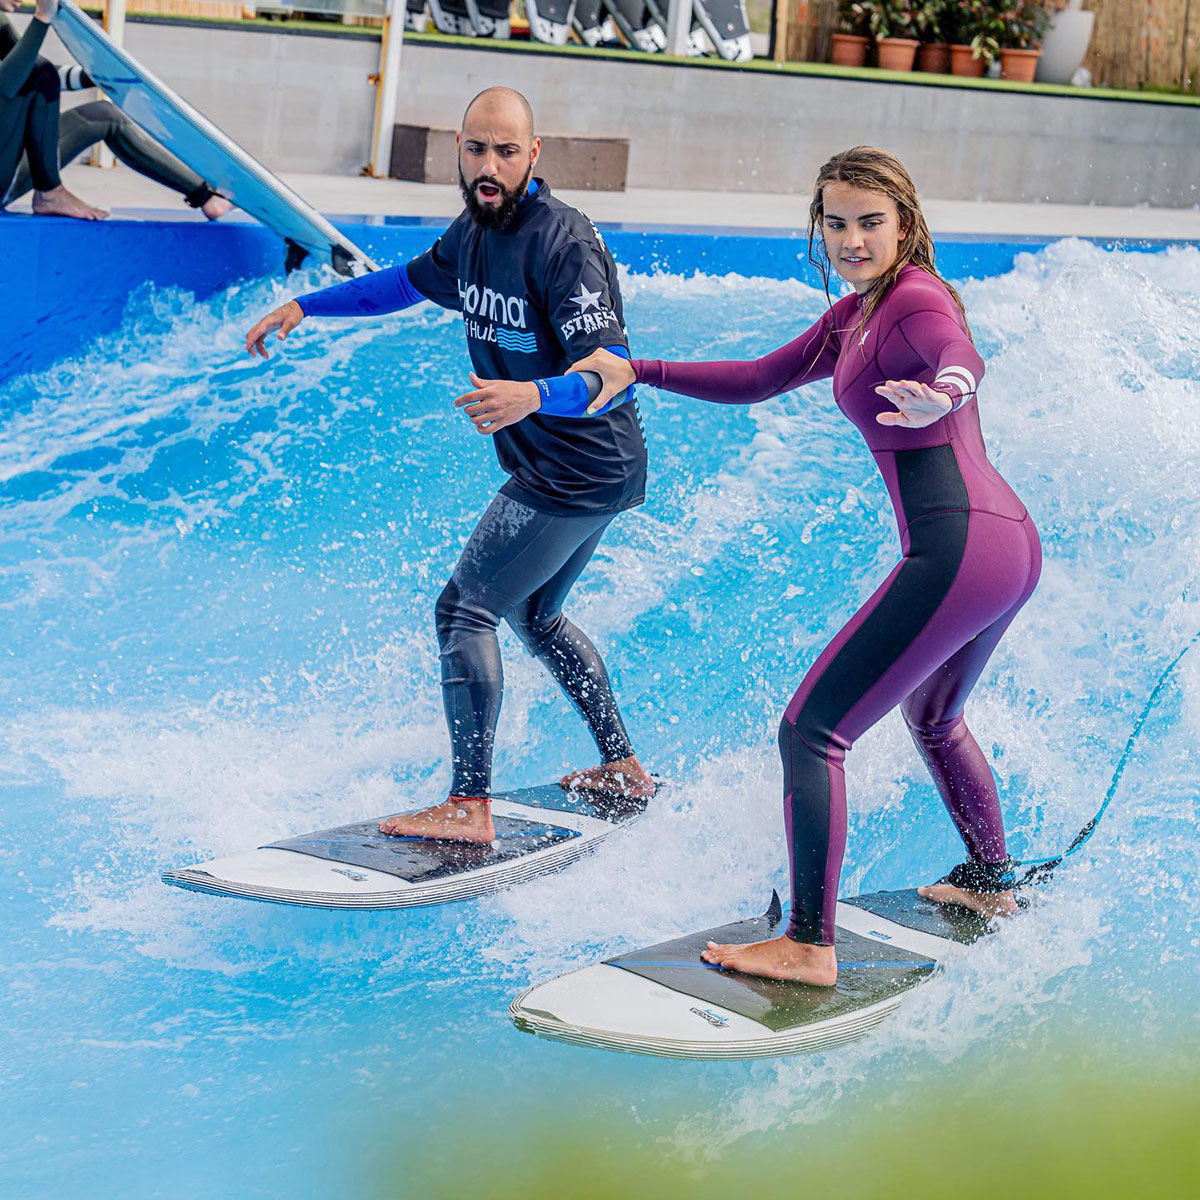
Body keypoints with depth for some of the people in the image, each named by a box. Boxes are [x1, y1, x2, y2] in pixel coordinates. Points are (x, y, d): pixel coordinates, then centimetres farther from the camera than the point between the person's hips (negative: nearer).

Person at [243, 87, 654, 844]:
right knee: (533, 615, 23)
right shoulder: (474, 232, 5)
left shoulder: (563, 244, -23)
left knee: (466, 608, -10)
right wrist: (305, 307, 23)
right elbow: (411, 282, 27)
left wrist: (533, 395, -49)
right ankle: (624, 768, 34)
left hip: (581, 471, -10)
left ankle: (469, 809, -10)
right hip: (557, 467, 10)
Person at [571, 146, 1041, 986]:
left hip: (959, 548, -11)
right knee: (931, 719, 35)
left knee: (811, 731, -10)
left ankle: (809, 947, -11)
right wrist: (636, 372, 22)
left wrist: (937, 395, -58)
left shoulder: (916, 299, -12)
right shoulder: (855, 316, 17)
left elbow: (963, 358, -35)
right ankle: (991, 883, 51)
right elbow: (757, 382, 26)